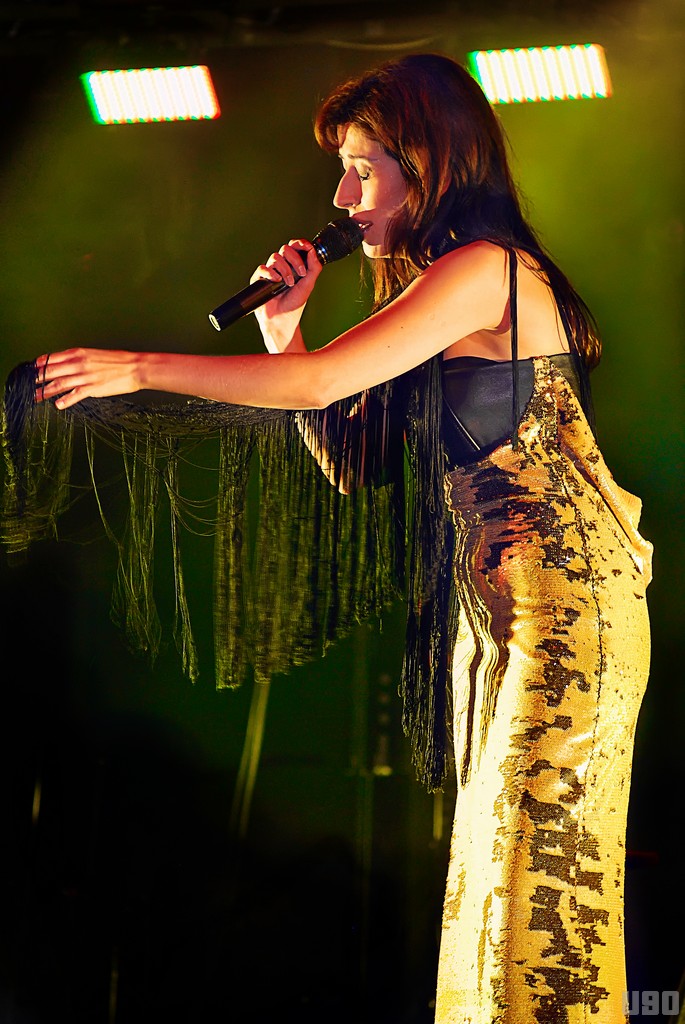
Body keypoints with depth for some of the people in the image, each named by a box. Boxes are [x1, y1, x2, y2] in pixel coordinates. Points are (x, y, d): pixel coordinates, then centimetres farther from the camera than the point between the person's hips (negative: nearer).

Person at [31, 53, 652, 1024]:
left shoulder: (487, 268, -11)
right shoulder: (442, 291, 19)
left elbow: (323, 383, -20)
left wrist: (137, 367, -14)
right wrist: (282, 328, 9)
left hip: (564, 602, -10)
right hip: (497, 610, 10)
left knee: (542, 869, -9)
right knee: (499, 869, 8)